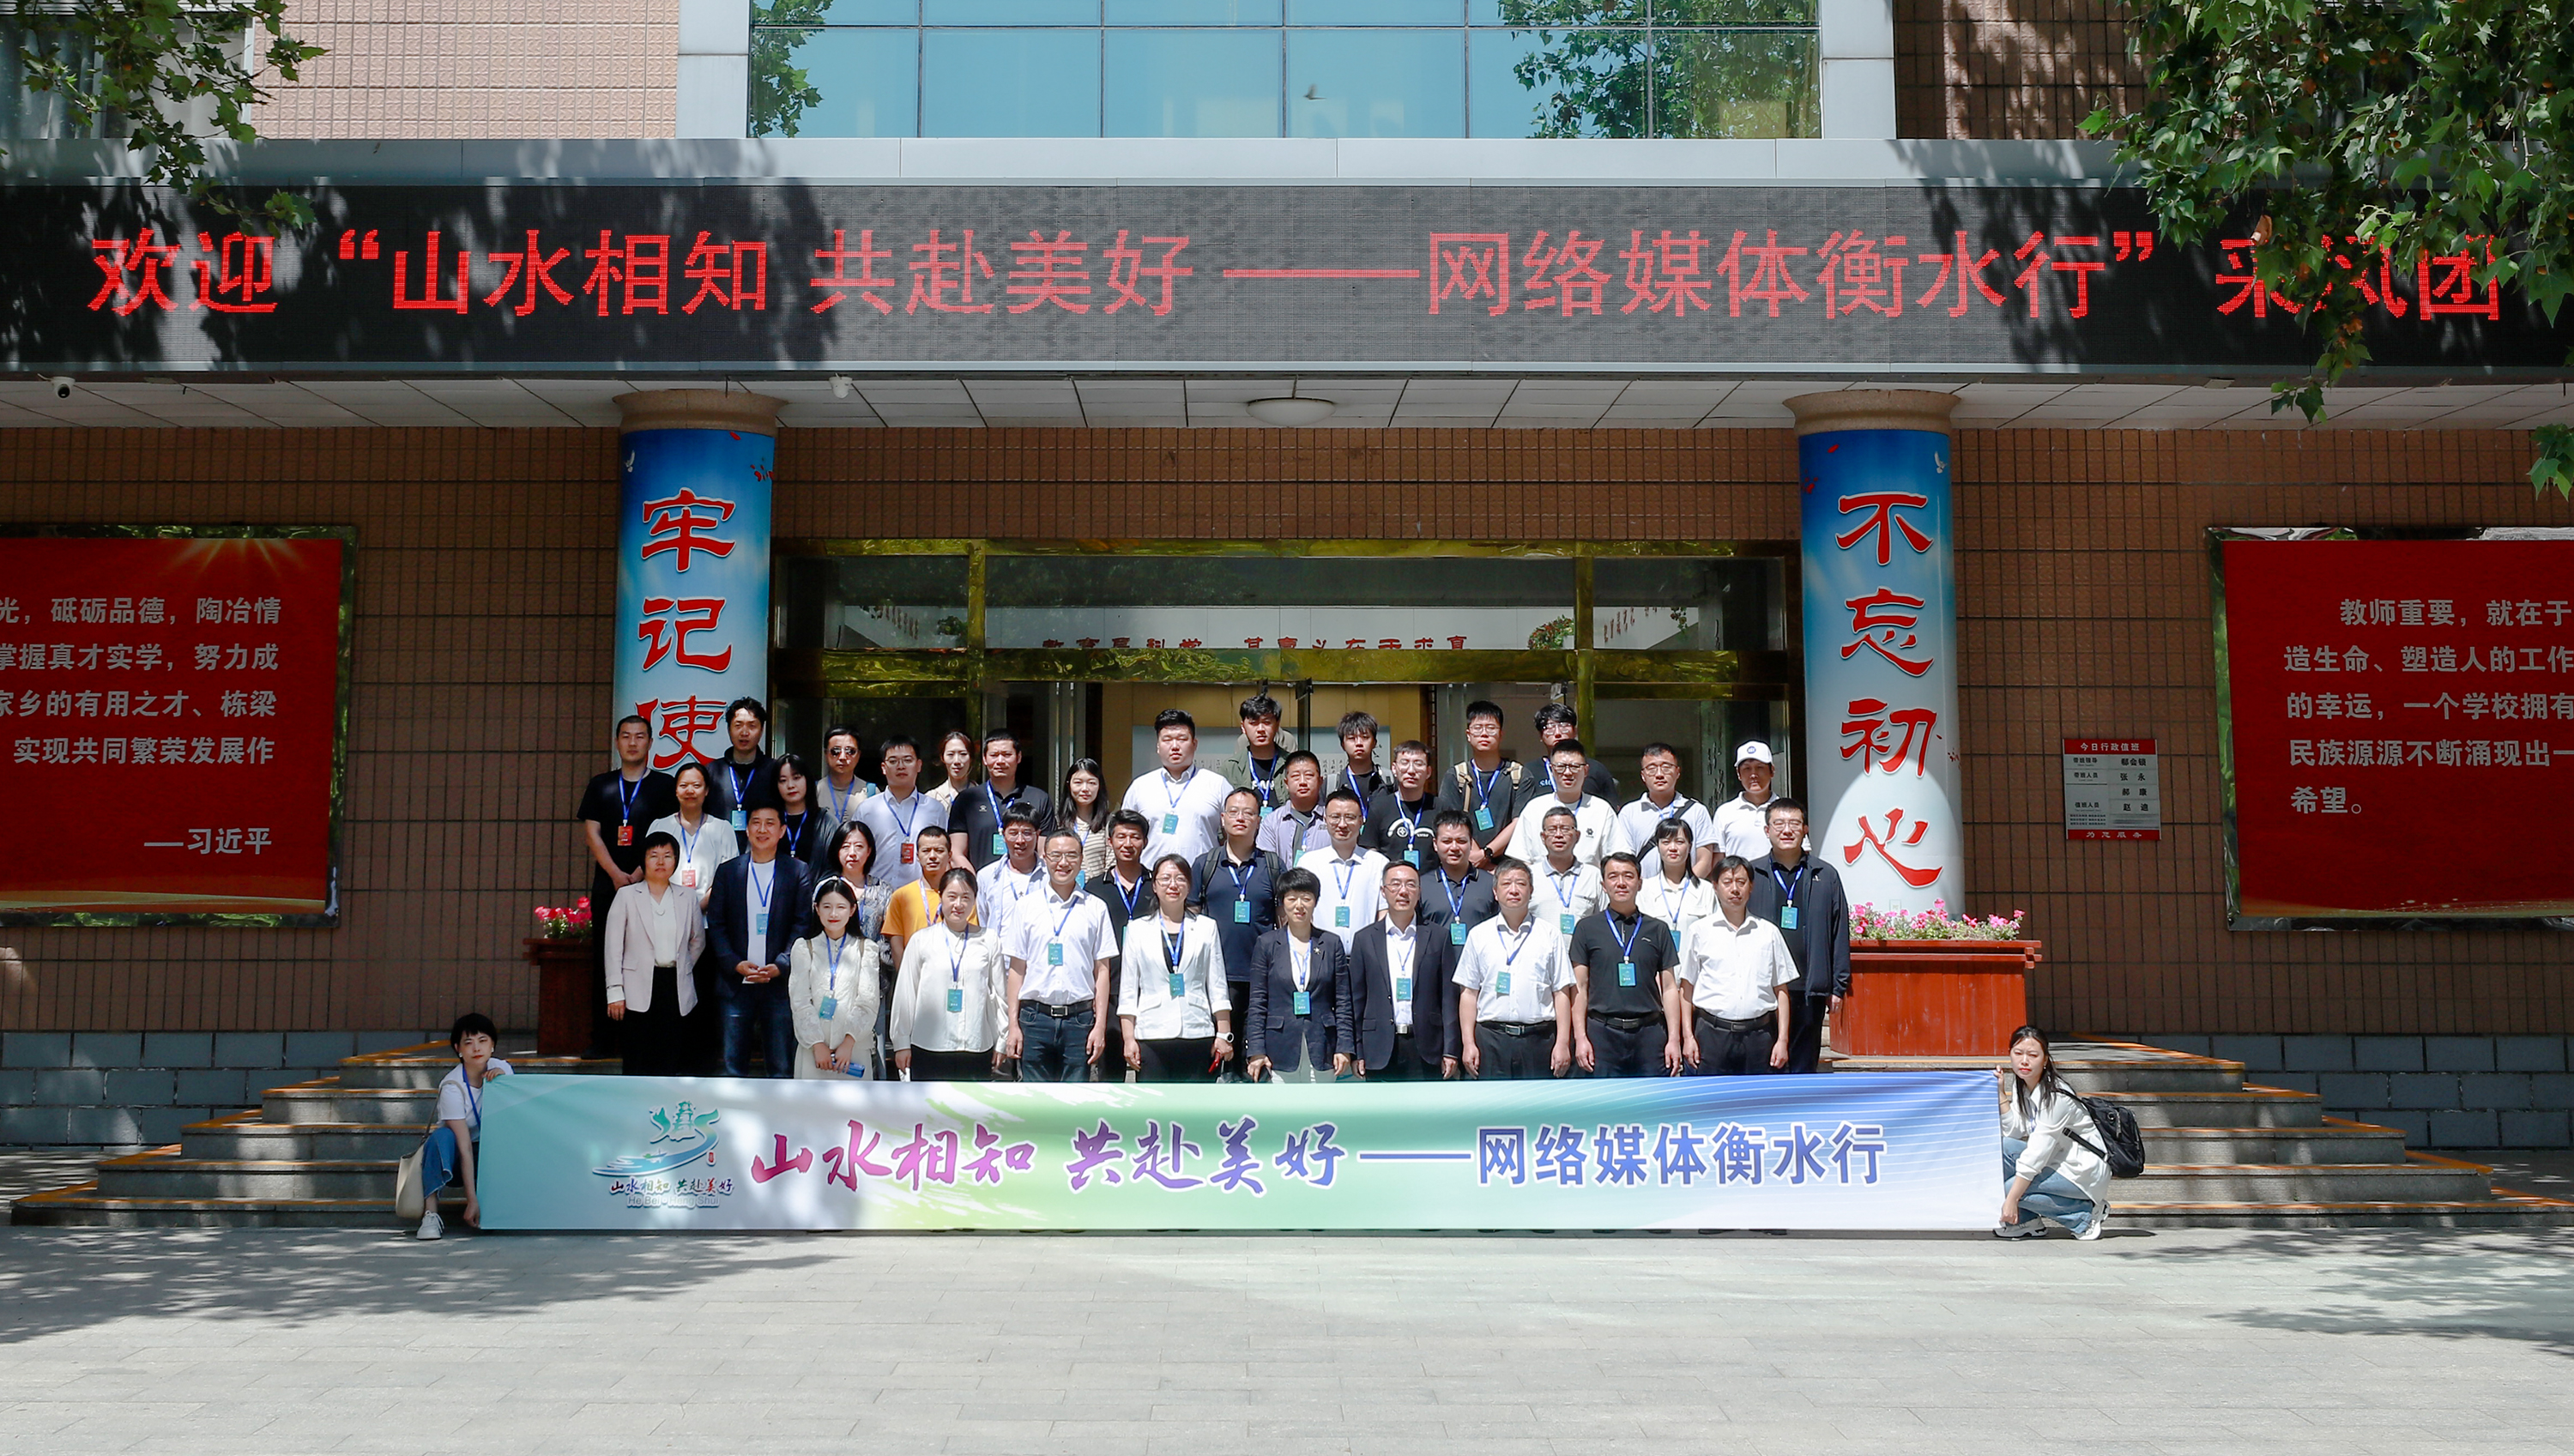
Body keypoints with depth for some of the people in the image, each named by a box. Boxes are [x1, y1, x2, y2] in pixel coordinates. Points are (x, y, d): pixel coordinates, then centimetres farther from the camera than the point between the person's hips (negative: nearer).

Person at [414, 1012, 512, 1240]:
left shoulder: (500, 1069, -8)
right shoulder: (452, 1086, -23)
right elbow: (464, 1147, -28)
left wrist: (502, 1082, -25)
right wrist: (472, 1200, -32)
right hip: (454, 1161, -3)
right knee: (442, 1135, -35)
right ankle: (430, 1214, -39)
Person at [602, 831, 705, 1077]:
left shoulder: (687, 897, 9)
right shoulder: (627, 895, 2)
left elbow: (698, 941, 22)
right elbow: (613, 947, 0)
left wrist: (681, 968, 12)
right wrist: (615, 992, -5)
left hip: (675, 988, 2)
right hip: (639, 990, -2)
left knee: (670, 1064, 2)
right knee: (638, 1063, -4)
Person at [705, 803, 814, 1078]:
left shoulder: (797, 873, 5)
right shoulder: (728, 871, 10)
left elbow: (803, 926, 0)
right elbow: (715, 924, 5)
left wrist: (780, 966, -13)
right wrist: (735, 964, -8)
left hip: (780, 981, -1)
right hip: (735, 982, 2)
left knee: (782, 1066, 0)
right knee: (733, 1065, 4)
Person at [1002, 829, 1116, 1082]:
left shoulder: (1095, 908, 5)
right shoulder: (1027, 906, 6)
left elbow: (1101, 970, 5)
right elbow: (1017, 969, 7)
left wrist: (1100, 1025, -1)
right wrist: (1013, 1025, 3)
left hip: (1079, 1017, 0)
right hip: (1035, 1016, 0)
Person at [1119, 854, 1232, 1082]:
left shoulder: (1206, 927, 10)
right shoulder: (1137, 929, 9)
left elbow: (1217, 987, 9)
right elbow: (1128, 990, 8)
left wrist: (1224, 1034, 2)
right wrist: (1128, 1038, 0)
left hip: (1198, 1036, 0)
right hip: (1151, 1037, 0)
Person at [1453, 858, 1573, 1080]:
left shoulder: (1549, 935, 8)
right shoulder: (1479, 935, 9)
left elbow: (1562, 992, 5)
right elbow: (1468, 992, 8)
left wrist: (1563, 1043, -2)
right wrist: (1468, 1043, 1)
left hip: (1538, 1039, 0)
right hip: (1491, 1039, 0)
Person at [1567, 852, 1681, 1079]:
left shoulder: (1658, 930, 12)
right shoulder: (1587, 928, 7)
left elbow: (1668, 988, 11)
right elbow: (1579, 987, 5)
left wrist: (1673, 1039, 3)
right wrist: (1580, 1037, -3)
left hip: (1649, 1033, 1)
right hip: (1602, 1033, -1)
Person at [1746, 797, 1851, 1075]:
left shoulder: (1826, 876, 9)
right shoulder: (1750, 874, 6)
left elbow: (1840, 935, 10)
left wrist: (1838, 986, 5)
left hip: (1810, 990, 1)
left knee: (1804, 1066, 6)